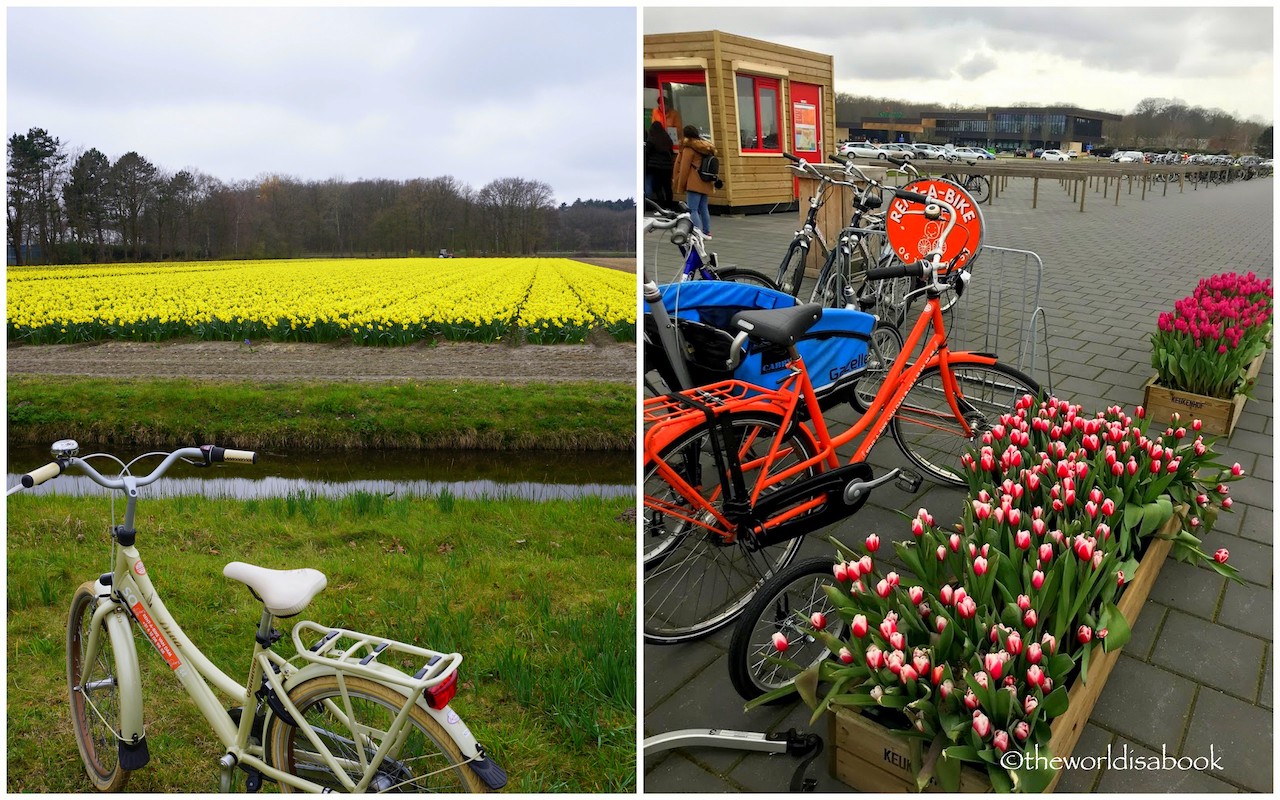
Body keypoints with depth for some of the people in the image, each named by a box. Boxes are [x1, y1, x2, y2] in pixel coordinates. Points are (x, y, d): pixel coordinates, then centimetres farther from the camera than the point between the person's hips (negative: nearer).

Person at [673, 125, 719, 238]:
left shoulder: (689, 148, -7)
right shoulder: (707, 147, 14)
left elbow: (684, 168, -7)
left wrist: (681, 186, -3)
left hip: (694, 184, -8)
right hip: (707, 184, 8)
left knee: (693, 210, -9)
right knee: (704, 208, 16)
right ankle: (707, 232, 20)